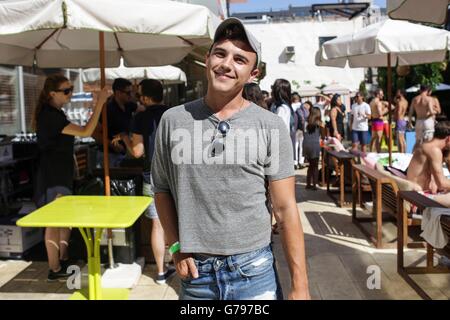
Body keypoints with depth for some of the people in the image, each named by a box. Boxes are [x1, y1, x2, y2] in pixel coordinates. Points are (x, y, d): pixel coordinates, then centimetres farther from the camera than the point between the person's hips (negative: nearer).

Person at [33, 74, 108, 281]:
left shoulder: (53, 113, 12)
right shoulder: (50, 116, -21)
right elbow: (85, 132, -30)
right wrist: (99, 103, -29)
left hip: (61, 173, 10)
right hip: (52, 176, -10)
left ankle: (63, 259, 29)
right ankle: (55, 270, 7)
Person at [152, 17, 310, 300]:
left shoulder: (271, 126, -6)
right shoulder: (173, 120, -1)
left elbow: (286, 209, -7)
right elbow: (163, 188, 9)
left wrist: (300, 286, -9)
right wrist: (177, 247, 0)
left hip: (253, 270, -1)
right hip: (195, 272, 2)